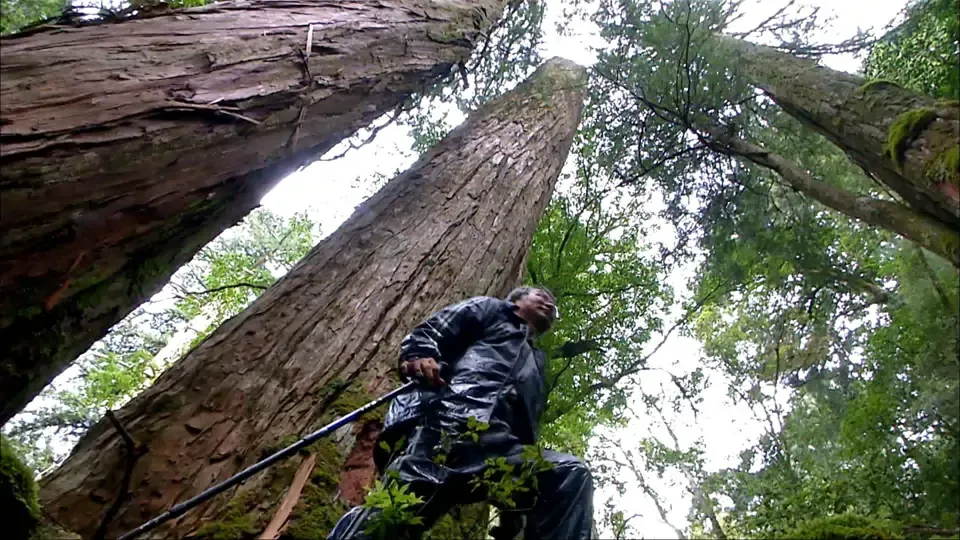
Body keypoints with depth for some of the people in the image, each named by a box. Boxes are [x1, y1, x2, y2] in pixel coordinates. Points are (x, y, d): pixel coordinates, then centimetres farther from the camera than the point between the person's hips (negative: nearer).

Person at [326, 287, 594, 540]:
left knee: (572, 475, -19)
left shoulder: (536, 363, 43)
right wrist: (419, 356, -11)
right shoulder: (490, 309, 29)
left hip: (499, 448, 5)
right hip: (448, 419, -5)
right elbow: (428, 332, 14)